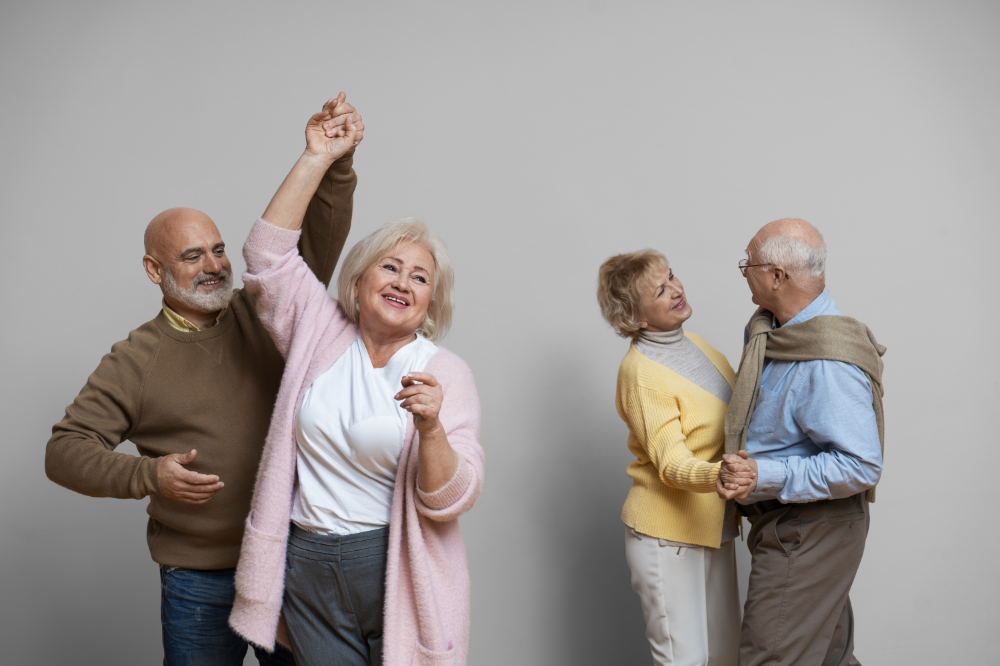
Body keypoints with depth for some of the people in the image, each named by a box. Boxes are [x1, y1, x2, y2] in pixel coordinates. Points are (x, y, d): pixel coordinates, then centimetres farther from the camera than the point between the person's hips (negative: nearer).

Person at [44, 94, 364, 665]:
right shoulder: (133, 361, -4)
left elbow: (321, 241, -8)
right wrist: (147, 474, -19)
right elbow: (65, 450, -3)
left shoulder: (262, 312, 1)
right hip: (201, 583, -2)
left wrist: (336, 162, -24)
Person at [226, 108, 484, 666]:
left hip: (399, 575, -2)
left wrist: (430, 427, -30)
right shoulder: (322, 337, 4)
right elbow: (268, 253, -4)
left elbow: (451, 501, -10)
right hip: (309, 572, 2)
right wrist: (317, 159, -7)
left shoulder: (446, 372, -5)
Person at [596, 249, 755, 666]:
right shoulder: (641, 373, -18)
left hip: (713, 527, 8)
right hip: (668, 536, -8)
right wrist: (716, 475, -43)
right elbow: (672, 464, -24)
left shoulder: (692, 343, 7)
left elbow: (734, 417, 20)